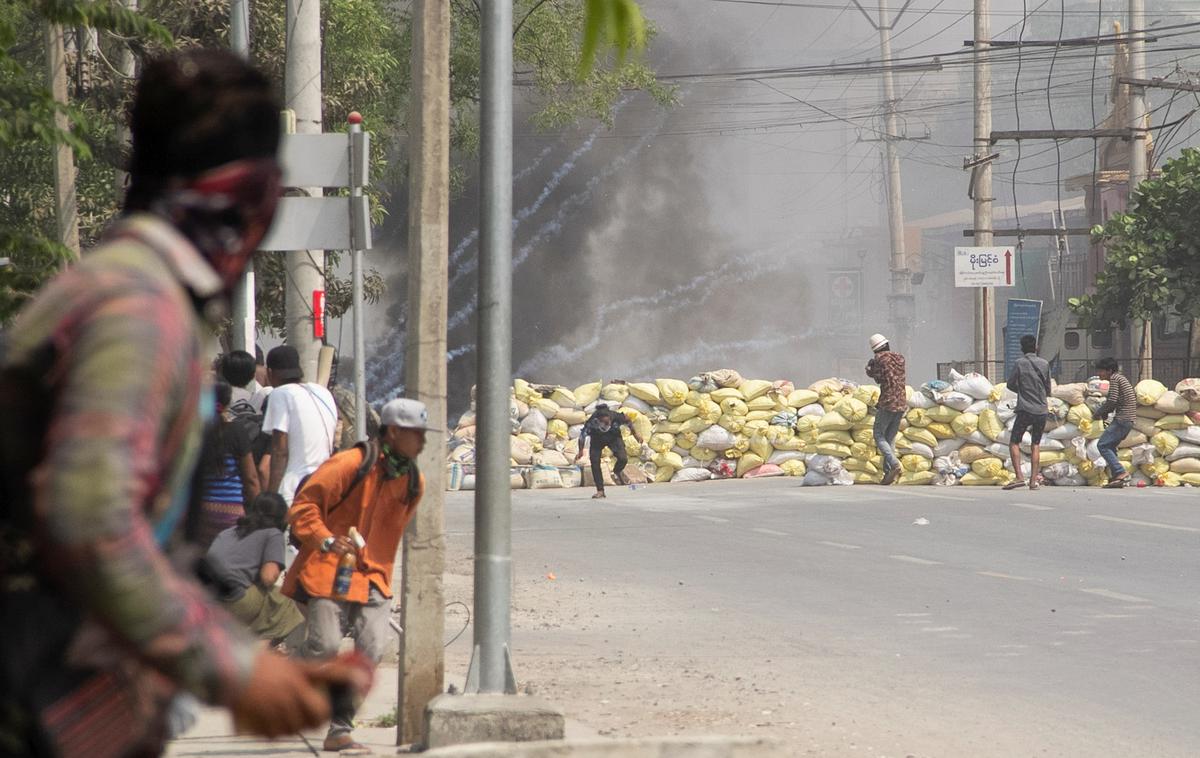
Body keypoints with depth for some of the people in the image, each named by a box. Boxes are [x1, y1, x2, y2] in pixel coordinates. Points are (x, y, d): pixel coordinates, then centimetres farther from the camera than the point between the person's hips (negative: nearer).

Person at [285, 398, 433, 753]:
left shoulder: (413, 481, 9)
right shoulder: (349, 465, -13)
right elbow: (303, 506, -12)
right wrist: (326, 540, -25)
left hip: (371, 577, 6)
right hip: (329, 570, -6)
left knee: (372, 650, -10)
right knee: (325, 646, -15)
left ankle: (340, 729, 0)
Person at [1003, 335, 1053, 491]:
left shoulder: (1019, 363, -4)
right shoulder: (1044, 364, 6)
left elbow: (1010, 384, 1)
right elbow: (1048, 390, 12)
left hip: (1025, 410, -4)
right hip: (1042, 410, 4)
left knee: (1014, 443, 3)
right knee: (1035, 445, 12)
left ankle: (1019, 477, -13)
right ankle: (1033, 480, 5)